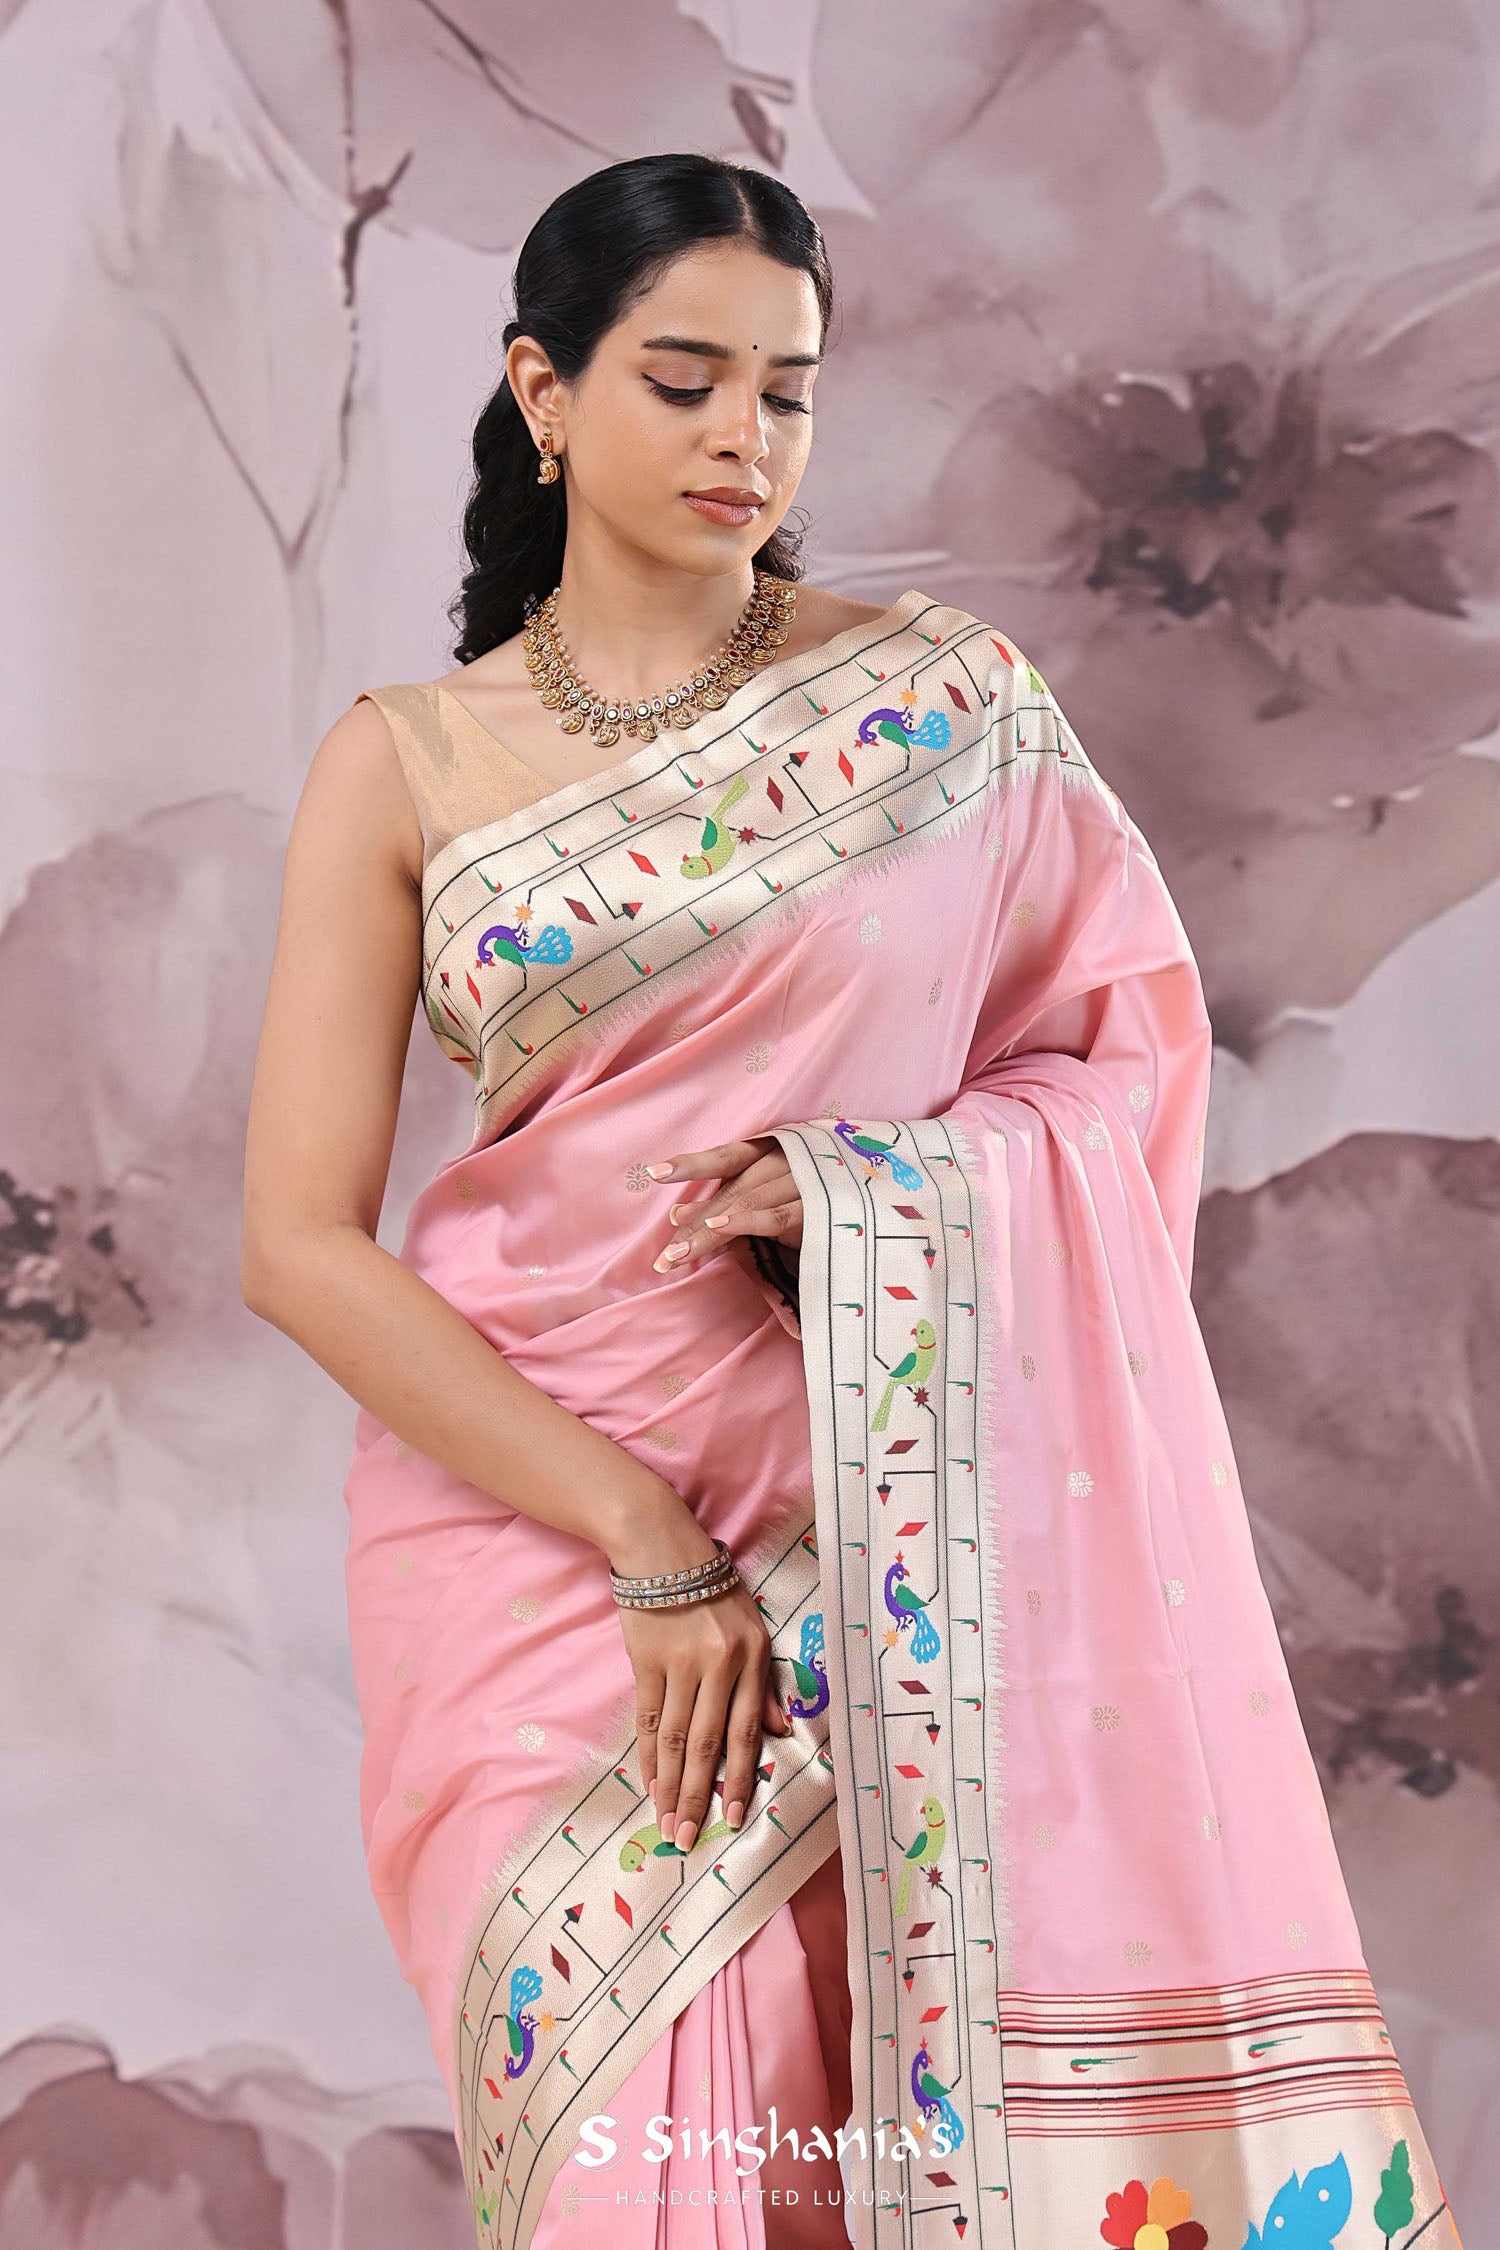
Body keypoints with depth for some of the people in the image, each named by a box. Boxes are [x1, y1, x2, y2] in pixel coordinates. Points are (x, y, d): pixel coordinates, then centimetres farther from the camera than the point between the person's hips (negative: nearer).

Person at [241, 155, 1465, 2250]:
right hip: (528, 1513, 0)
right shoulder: (406, 764, 1)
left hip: (875, 1522, 0)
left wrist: (862, 1190, -16)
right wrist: (648, 1550, -12)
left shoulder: (944, 702, 2)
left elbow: (1133, 1052, 4)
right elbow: (303, 1243, -4)